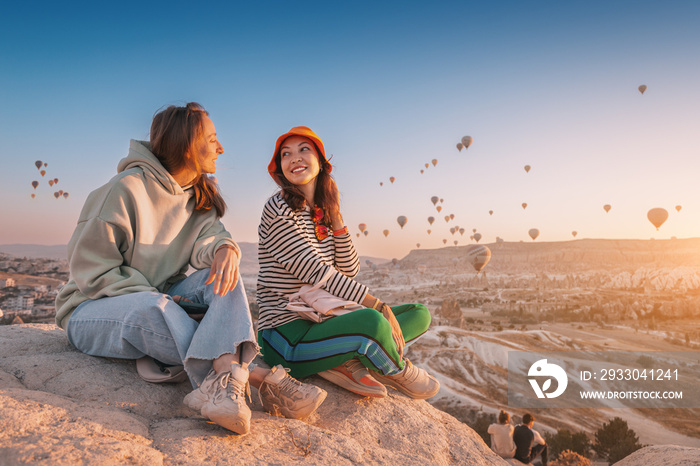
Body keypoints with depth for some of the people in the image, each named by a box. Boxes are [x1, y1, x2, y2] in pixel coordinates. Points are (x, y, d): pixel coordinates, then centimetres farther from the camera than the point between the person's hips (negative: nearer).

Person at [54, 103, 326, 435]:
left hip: (162, 300, 5)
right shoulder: (127, 187, -16)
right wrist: (156, 297, -23)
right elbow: (89, 267, -15)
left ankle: (225, 378, -46)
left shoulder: (201, 195, 7)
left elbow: (207, 235, -10)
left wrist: (223, 249, -35)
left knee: (223, 273, -23)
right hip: (94, 307, -5)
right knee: (152, 308, -39)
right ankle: (256, 377, -41)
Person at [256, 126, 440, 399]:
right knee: (372, 321, -36)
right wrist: (378, 306, -20)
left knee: (420, 313, 9)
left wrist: (335, 218, -2)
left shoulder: (322, 214, 11)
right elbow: (317, 273, -18)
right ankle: (398, 371, -1)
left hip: (318, 322, 8)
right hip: (285, 338, -8)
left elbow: (349, 271, 5)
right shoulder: (279, 210, -12)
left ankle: (349, 360, -13)